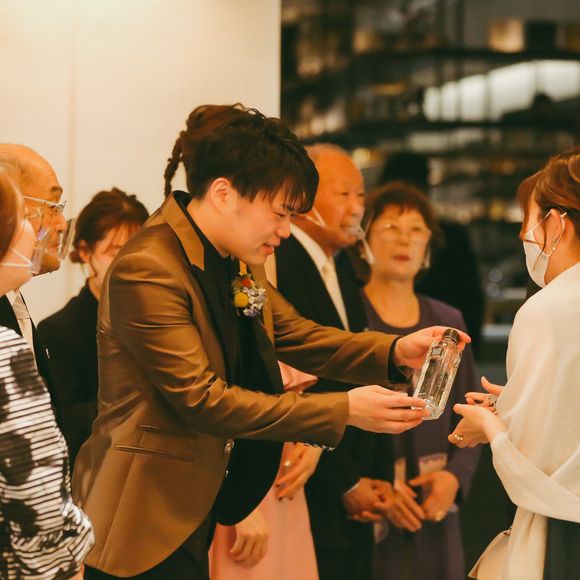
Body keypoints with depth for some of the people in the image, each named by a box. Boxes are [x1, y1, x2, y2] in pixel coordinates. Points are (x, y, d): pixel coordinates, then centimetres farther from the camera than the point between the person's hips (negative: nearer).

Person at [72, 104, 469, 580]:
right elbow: (202, 400, -24)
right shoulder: (146, 271, -22)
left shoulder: (235, 262, 7)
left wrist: (396, 352, -5)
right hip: (144, 524, -9)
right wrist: (345, 410, -23)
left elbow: (296, 336, 13)